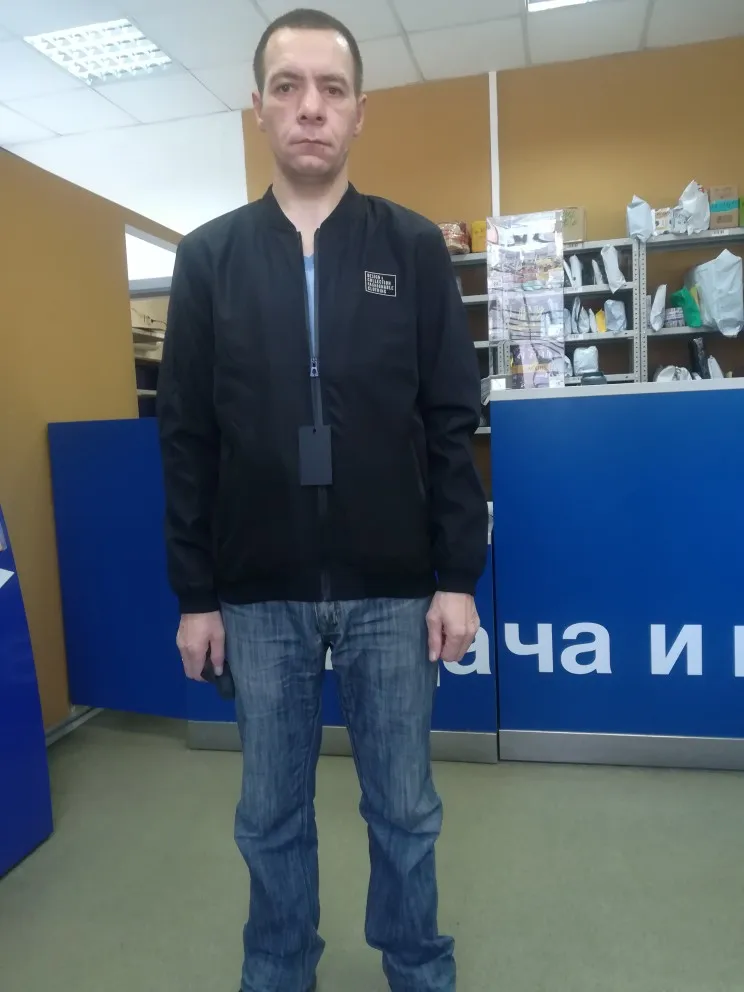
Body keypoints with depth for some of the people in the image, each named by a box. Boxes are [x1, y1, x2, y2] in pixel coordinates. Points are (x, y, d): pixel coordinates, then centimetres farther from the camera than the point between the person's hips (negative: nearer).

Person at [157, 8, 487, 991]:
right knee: (271, 814, 16)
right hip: (261, 598, 1)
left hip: (394, 592, 0)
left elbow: (452, 425, 0)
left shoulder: (414, 247, 2)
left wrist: (458, 577, -4)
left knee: (404, 809, 15)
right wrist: (195, 596, 1)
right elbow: (186, 441, 3)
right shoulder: (208, 258, 4)